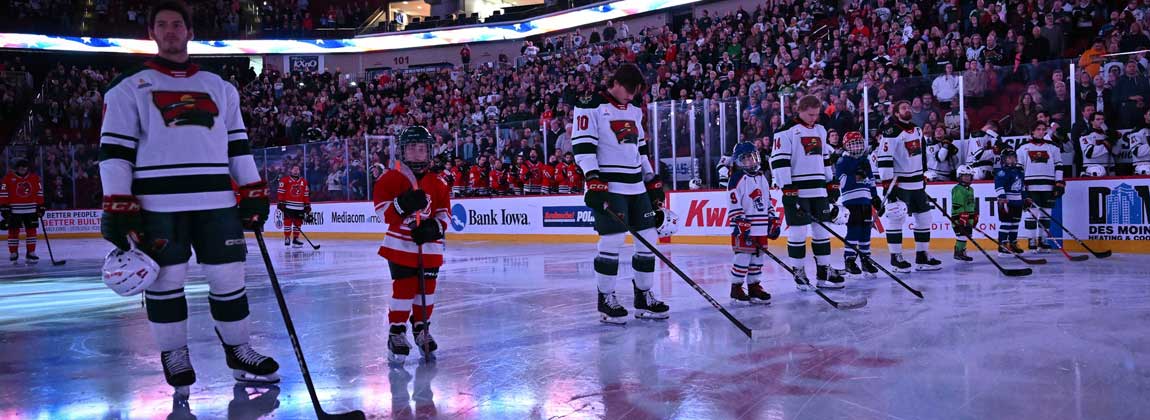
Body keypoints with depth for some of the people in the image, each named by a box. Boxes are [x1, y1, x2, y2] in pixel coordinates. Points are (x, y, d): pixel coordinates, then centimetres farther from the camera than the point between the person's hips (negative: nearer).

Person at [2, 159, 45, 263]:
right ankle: (13, 253, 12)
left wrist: (41, 206, 7)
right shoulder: (9, 178, -3)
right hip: (14, 210, -2)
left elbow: (39, 192, 10)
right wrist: (4, 207, -7)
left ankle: (31, 253, 10)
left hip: (31, 209, 2)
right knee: (13, 231, 2)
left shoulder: (35, 178, 5)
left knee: (31, 230, 3)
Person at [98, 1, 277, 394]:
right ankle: (174, 354, 19)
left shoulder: (220, 87, 16)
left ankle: (239, 349, 18)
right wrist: (118, 206, -8)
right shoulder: (130, 87, 6)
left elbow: (238, 144, 17)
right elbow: (114, 149, 0)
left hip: (216, 200, 3)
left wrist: (253, 192, 8)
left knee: (228, 275, 4)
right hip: (158, 202, -2)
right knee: (167, 278, 3)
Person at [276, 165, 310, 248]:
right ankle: (287, 238, 3)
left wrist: (307, 205, 11)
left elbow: (306, 195, 14)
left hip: (299, 207, 4)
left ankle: (295, 239, 12)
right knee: (287, 222, -5)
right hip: (288, 206, -4)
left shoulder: (304, 181, 13)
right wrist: (280, 202, -10)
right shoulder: (285, 180, -1)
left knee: (298, 223, 5)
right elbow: (280, 192, -4)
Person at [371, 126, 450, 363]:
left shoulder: (438, 184, 8)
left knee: (427, 289, 9)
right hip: (400, 245, -4)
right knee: (403, 289, -7)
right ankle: (396, 333, 6)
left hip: (429, 247, 4)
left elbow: (444, 212, 8)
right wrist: (403, 204, -26)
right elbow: (383, 210, -9)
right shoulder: (391, 179, -2)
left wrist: (434, 226, -13)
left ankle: (421, 329, 26)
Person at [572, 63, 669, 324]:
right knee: (612, 240, -12)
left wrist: (653, 182, 19)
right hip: (608, 187, -8)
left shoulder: (635, 111, 17)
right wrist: (593, 180, -22)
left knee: (648, 239, 6)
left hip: (637, 186, 8)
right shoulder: (591, 107, -6)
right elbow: (582, 146, -13)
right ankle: (606, 300, 2)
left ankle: (644, 297, 17)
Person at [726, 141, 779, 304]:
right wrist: (740, 224, -19)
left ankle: (754, 286, 20)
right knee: (743, 256, -7)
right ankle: (736, 288, 3)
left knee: (757, 256, 11)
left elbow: (768, 202, 21)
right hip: (744, 229, -7)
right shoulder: (738, 179, -8)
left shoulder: (762, 178, 15)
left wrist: (773, 221, 16)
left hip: (761, 228, 7)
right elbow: (734, 205, -13)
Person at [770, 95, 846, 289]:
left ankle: (824, 270, 16)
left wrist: (832, 184, 18)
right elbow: (779, 161, -13)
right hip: (796, 191, -7)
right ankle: (799, 272, 6)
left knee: (822, 229, 9)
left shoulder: (820, 130, 15)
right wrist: (788, 190, -18)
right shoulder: (786, 132, -8)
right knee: (798, 231, -4)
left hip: (819, 191, 7)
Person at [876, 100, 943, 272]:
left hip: (917, 184, 8)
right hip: (898, 183, -8)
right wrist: (887, 183, -21)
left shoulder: (917, 130, 13)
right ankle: (896, 257, 1)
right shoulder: (891, 132, -12)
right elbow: (884, 159, -18)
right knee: (896, 218, -7)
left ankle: (922, 256, 18)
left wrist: (922, 178, 22)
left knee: (924, 217, 10)